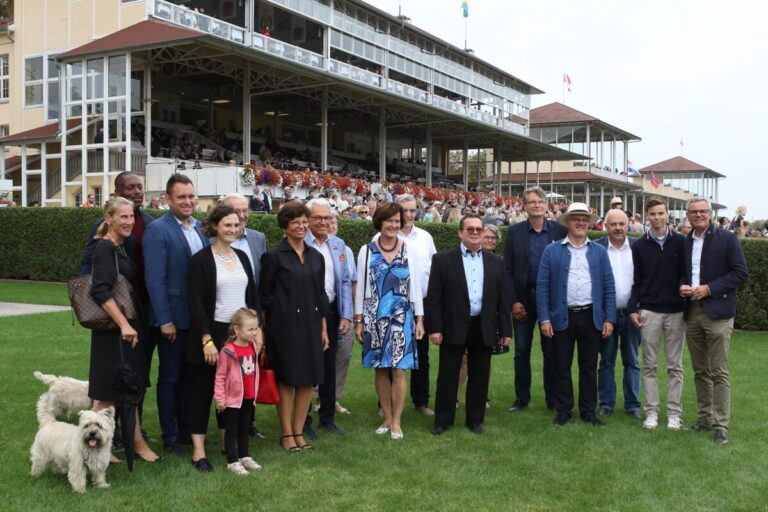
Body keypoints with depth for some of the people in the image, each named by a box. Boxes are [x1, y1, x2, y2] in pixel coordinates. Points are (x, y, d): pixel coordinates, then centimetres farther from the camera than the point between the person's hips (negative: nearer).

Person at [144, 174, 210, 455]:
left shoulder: (200, 228, 8)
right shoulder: (157, 230, -12)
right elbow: (154, 279, -16)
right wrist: (165, 320, -19)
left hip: (199, 316, 6)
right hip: (173, 317, -6)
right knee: (170, 377, 6)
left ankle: (187, 429, 28)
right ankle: (170, 437, 17)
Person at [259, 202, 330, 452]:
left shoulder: (316, 257, 10)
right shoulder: (274, 256, -4)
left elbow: (320, 295, 14)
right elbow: (264, 296, -3)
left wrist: (323, 328, 11)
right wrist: (266, 328, -6)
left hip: (310, 325, 5)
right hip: (284, 326, -5)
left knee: (308, 380, 6)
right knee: (286, 379, 1)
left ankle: (299, 431, 17)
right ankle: (286, 434, 13)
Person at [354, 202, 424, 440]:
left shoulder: (408, 250, 2)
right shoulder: (367, 251, 2)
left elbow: (415, 286, 4)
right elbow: (361, 287, 4)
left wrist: (419, 319, 2)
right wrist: (359, 321, 2)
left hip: (402, 317, -1)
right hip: (375, 318, 1)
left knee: (398, 370, -2)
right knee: (380, 370, 7)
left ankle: (396, 422, 8)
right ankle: (387, 418, 19)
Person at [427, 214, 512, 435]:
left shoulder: (495, 262, 8)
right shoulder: (443, 259, -1)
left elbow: (502, 298, 9)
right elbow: (433, 297, -4)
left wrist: (506, 330, 5)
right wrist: (434, 328, -9)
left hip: (484, 329, 3)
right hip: (454, 328, -3)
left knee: (479, 376, 10)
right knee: (448, 376, 5)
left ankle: (475, 420, 23)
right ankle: (442, 420, 17)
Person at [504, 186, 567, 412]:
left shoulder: (560, 230, -2)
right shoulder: (515, 231, 0)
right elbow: (508, 269, -1)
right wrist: (513, 301, -7)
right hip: (523, 298, 1)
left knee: (551, 351, 8)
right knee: (521, 351, 9)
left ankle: (553, 398, 19)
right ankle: (521, 397, 20)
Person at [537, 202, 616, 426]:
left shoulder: (600, 252, 9)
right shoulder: (552, 251, 3)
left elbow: (609, 287, 7)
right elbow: (542, 287, -1)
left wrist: (609, 319, -1)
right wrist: (544, 319, -8)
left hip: (592, 317, 1)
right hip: (562, 317, -1)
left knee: (589, 367, 8)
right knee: (562, 366, 5)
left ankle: (588, 411, 18)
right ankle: (563, 410, 17)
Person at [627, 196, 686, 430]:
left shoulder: (680, 242, 0)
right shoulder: (639, 246, 3)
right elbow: (636, 280, 5)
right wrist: (632, 309, -1)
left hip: (675, 312, 0)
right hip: (649, 312, 1)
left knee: (675, 366, 5)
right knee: (649, 365, 5)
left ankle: (674, 412, 13)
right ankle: (651, 411, 12)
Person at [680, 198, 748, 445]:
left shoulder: (727, 239, -4)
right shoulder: (684, 242, 11)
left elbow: (740, 273, -7)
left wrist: (709, 289, -14)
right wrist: (682, 287, -3)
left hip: (717, 313, -5)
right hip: (692, 313, 5)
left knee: (719, 372, -4)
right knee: (700, 371, 12)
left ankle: (721, 425, 0)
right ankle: (705, 417, 23)